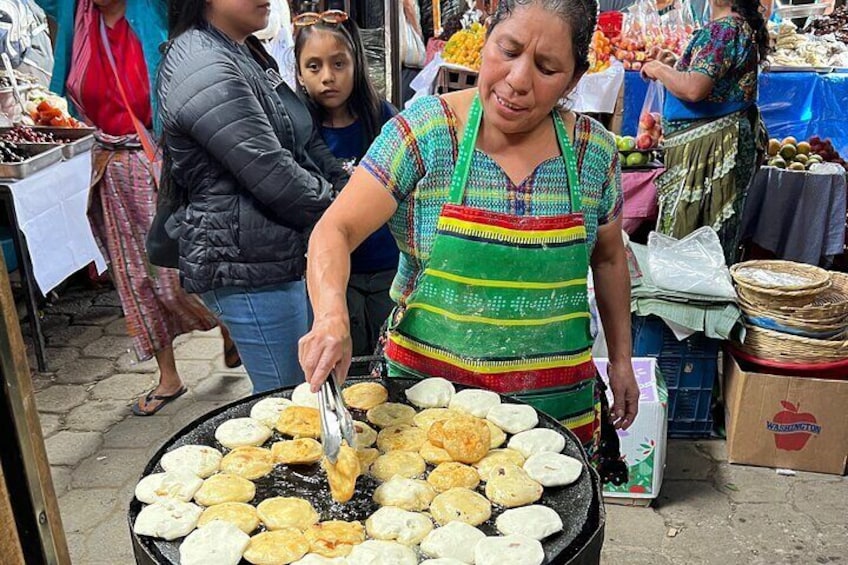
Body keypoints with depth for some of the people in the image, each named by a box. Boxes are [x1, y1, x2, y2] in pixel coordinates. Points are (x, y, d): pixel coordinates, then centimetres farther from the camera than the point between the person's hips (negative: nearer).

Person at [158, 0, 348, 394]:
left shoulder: (247, 51, 14)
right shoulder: (206, 71, -18)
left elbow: (306, 142, 17)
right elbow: (274, 176, -21)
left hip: (279, 254, 10)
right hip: (246, 266, -10)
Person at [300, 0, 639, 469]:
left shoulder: (594, 150, -5)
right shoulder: (423, 131, -13)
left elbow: (608, 257, 9)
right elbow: (335, 230, -17)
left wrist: (621, 360, 12)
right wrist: (332, 315, -35)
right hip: (426, 391, -1)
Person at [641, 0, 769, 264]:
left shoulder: (723, 29, -15)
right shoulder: (743, 26, 16)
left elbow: (694, 89, -25)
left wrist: (660, 70, -9)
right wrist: (674, 68, 15)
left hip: (711, 144, -11)